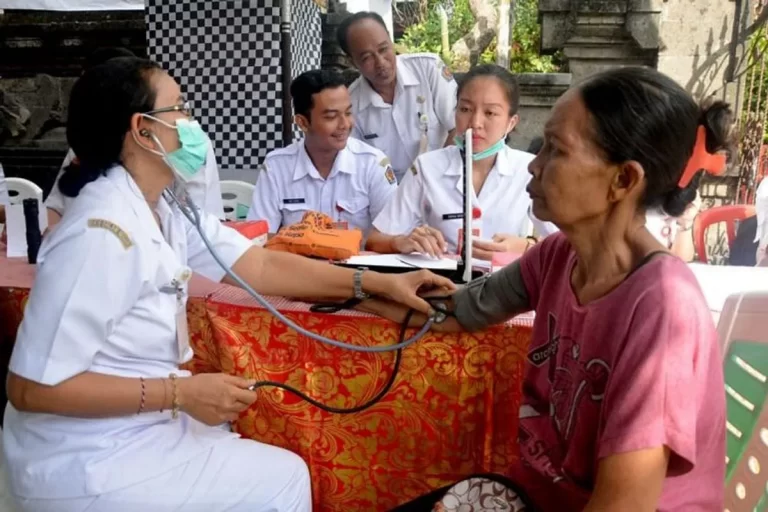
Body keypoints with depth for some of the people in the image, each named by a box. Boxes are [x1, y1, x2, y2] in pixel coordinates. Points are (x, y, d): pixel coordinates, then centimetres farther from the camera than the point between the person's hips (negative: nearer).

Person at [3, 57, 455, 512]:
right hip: (88, 463, -8)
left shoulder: (165, 206, -2)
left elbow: (260, 265, 2)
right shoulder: (102, 232, -28)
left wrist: (379, 282, -2)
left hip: (141, 425, 8)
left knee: (275, 471, 20)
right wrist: (180, 393, -25)